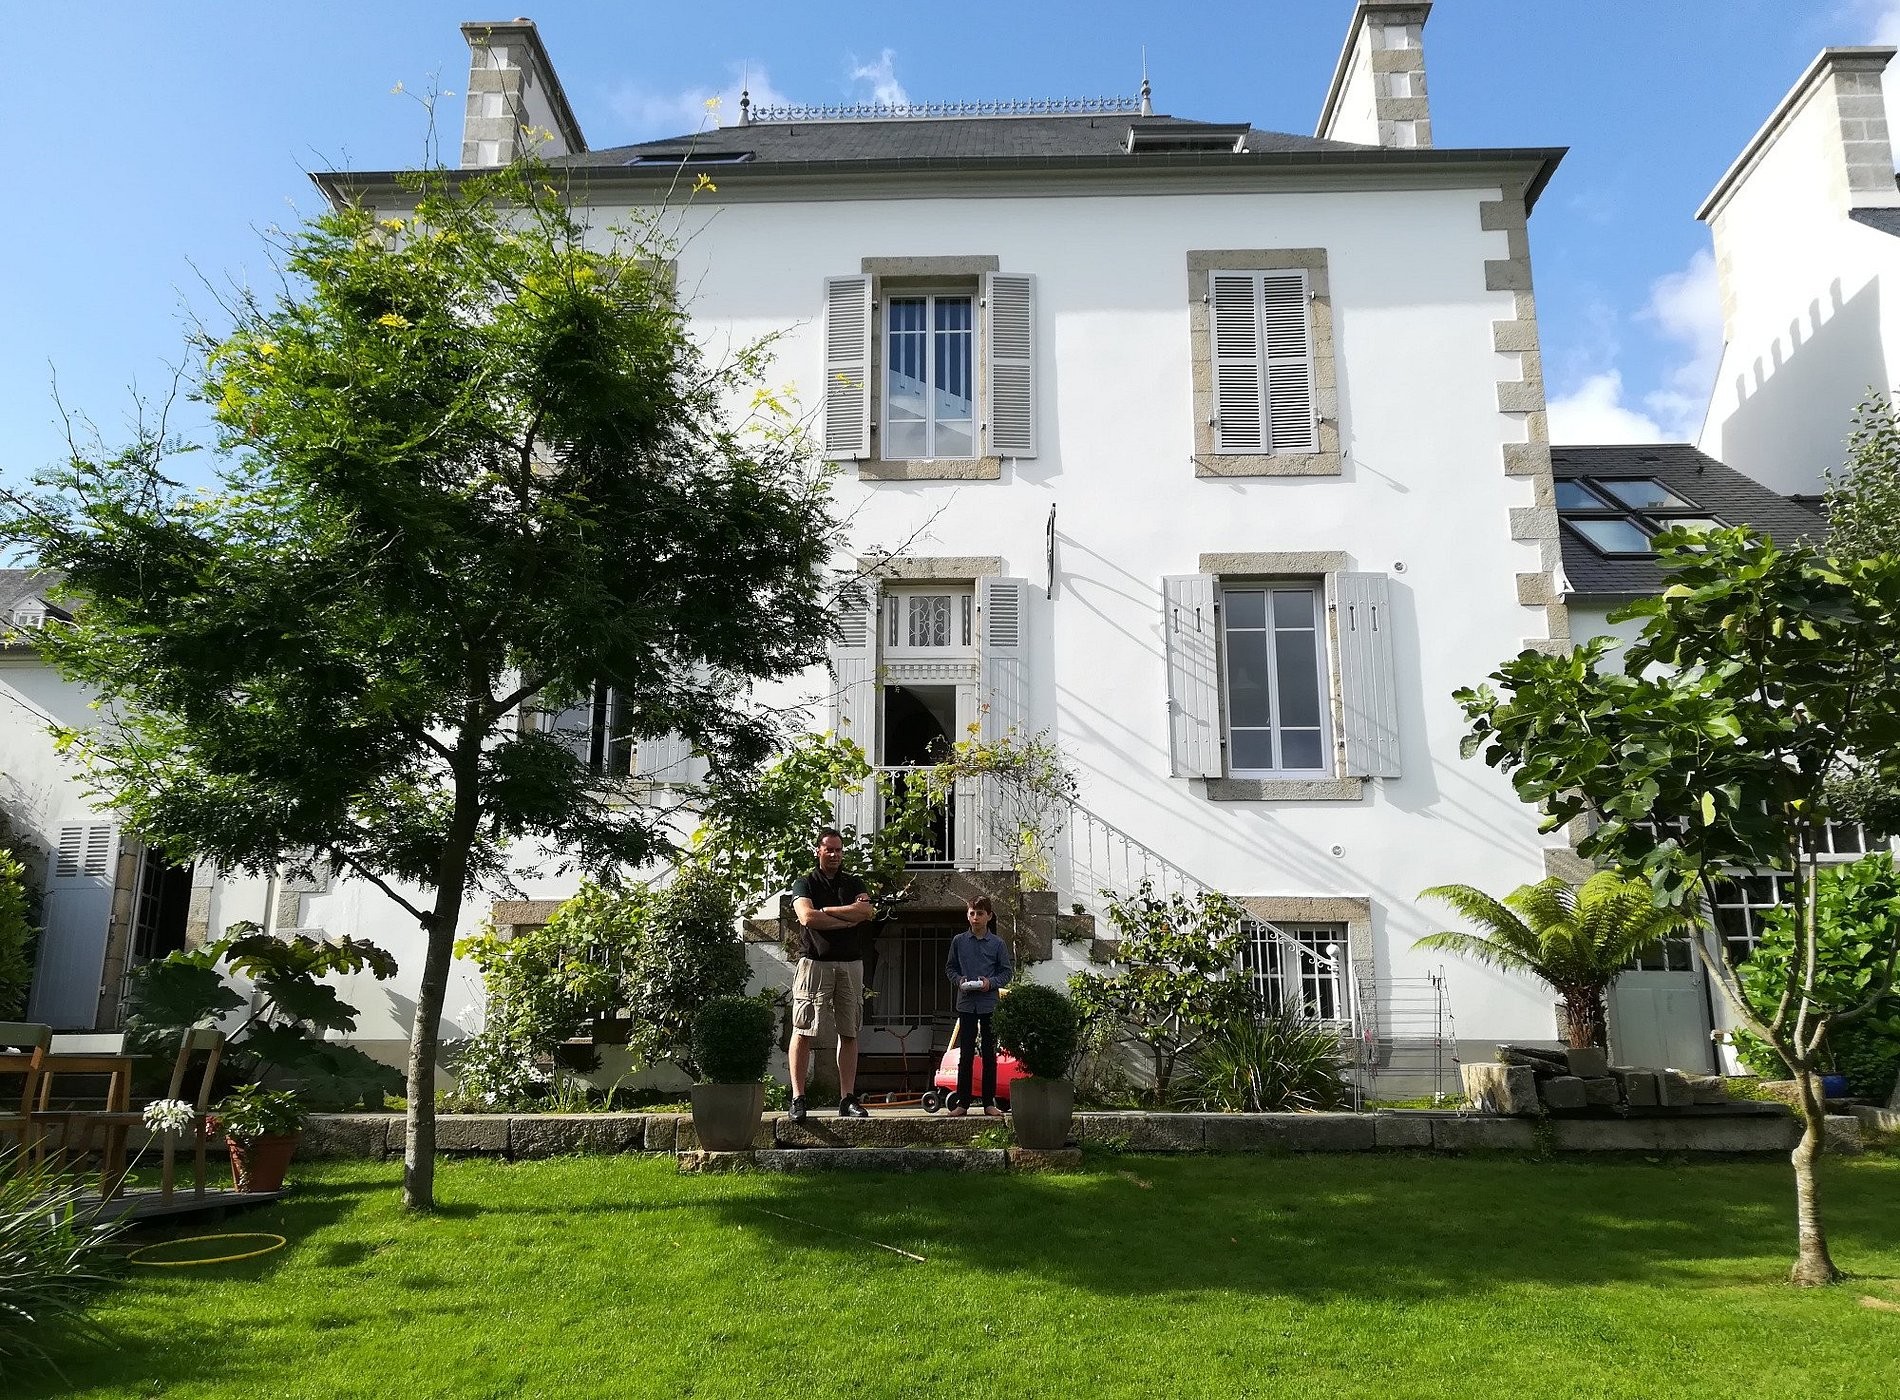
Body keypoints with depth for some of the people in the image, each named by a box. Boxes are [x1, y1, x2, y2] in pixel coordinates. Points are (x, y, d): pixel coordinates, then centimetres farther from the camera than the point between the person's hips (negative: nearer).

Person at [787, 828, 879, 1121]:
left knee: (849, 1033, 4)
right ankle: (798, 1098, -3)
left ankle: (847, 1099, 8)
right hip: (815, 963, -3)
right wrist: (848, 920, -8)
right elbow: (807, 917, -13)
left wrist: (825, 911, -6)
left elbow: (867, 910, -5)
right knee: (803, 1032, -7)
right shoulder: (805, 883, 5)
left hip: (851, 965, 4)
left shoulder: (854, 883, 15)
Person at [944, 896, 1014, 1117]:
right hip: (966, 1003, 1)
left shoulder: (998, 943, 0)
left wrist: (991, 982, -13)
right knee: (965, 1053, 2)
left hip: (990, 1003, 0)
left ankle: (989, 1103, 12)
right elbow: (950, 967, 12)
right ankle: (963, 1102, 7)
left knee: (990, 1054, 5)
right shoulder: (959, 941, 4)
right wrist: (959, 980, -7)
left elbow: (1007, 971, 4)